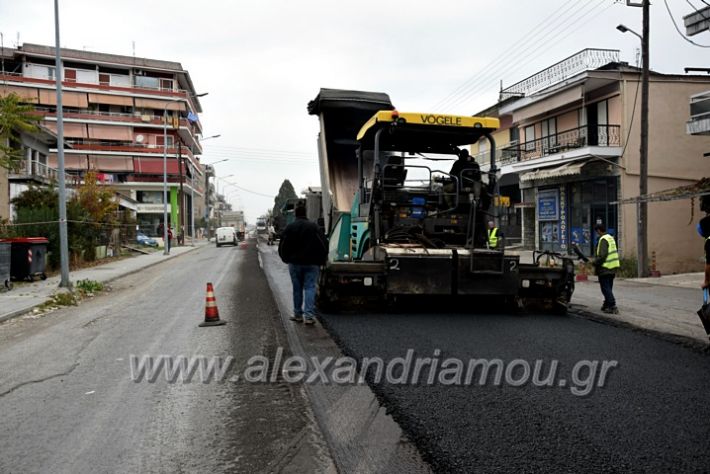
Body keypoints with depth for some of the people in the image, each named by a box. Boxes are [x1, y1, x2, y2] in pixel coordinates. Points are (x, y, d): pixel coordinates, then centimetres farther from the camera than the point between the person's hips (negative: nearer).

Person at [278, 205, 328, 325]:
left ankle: (298, 314, 17)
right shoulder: (314, 227, -2)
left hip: (295, 264, 1)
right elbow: (324, 245, -4)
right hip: (311, 264, -1)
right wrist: (320, 261, 8)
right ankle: (309, 315, -13)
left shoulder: (289, 228, 1)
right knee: (310, 288, -2)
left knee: (297, 289, 11)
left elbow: (282, 247, 3)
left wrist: (287, 259, 18)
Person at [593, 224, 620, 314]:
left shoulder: (603, 240, -15)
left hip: (605, 269, -10)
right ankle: (607, 305, 23)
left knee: (605, 288, -6)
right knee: (608, 288, 16)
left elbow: (602, 255, -23)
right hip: (612, 268, 10)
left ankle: (613, 306, -11)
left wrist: (595, 263, -10)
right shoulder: (611, 238, 15)